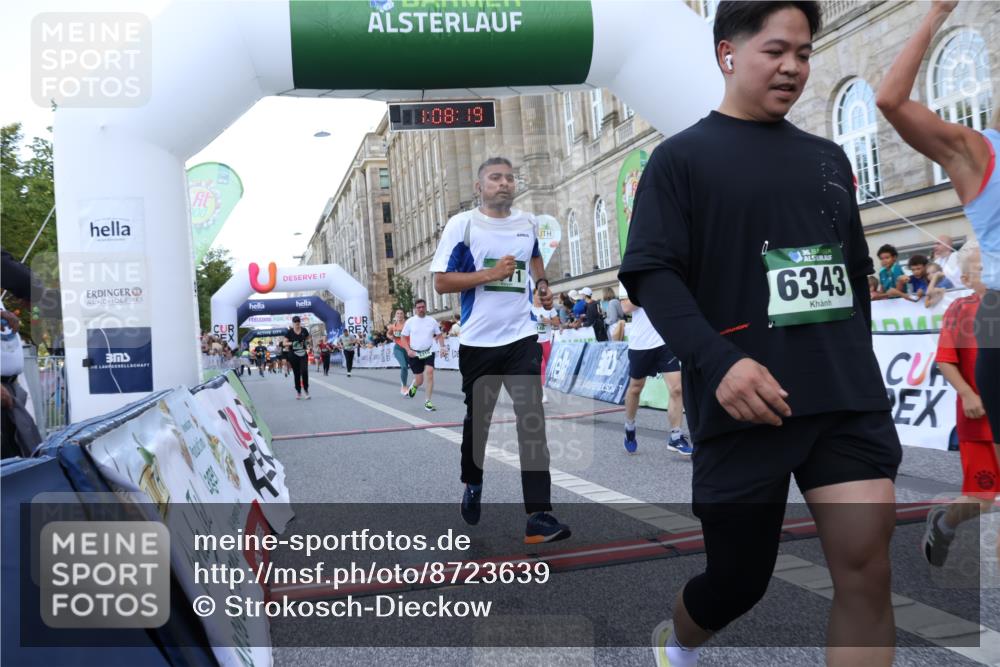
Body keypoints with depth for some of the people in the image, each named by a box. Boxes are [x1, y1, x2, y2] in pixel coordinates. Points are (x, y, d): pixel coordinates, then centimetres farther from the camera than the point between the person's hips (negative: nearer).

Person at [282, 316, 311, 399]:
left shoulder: (304, 331, 2)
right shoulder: (289, 332, -3)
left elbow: (309, 339, 15)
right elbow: (284, 343, -2)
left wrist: (309, 341, -9)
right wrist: (291, 343, -21)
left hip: (303, 354, 1)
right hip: (293, 355, -1)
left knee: (304, 371, -13)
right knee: (296, 374, 5)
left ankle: (306, 391, -3)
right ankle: (298, 392, 16)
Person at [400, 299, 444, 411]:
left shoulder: (432, 321, 3)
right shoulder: (410, 321, -1)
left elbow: (439, 335, 11)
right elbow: (403, 338, 3)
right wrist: (408, 350, -11)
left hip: (428, 352, 1)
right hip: (414, 354, -1)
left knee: (430, 373, -21)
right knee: (419, 380, 0)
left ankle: (428, 402, -12)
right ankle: (414, 386, 40)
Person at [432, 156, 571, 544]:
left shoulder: (528, 223, 8)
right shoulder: (462, 225, -5)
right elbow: (441, 282, -8)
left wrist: (543, 285, 12)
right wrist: (490, 274, -18)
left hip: (521, 337, 2)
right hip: (478, 341, -2)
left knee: (532, 422, -9)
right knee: (477, 420, 15)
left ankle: (538, 516, -9)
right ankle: (472, 485, 42)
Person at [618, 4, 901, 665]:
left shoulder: (828, 158, 16)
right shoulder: (682, 157, -1)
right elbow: (651, 274, -11)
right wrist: (719, 362, -23)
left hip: (849, 397, 5)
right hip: (747, 403, -4)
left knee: (867, 567, -6)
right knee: (740, 576, 8)